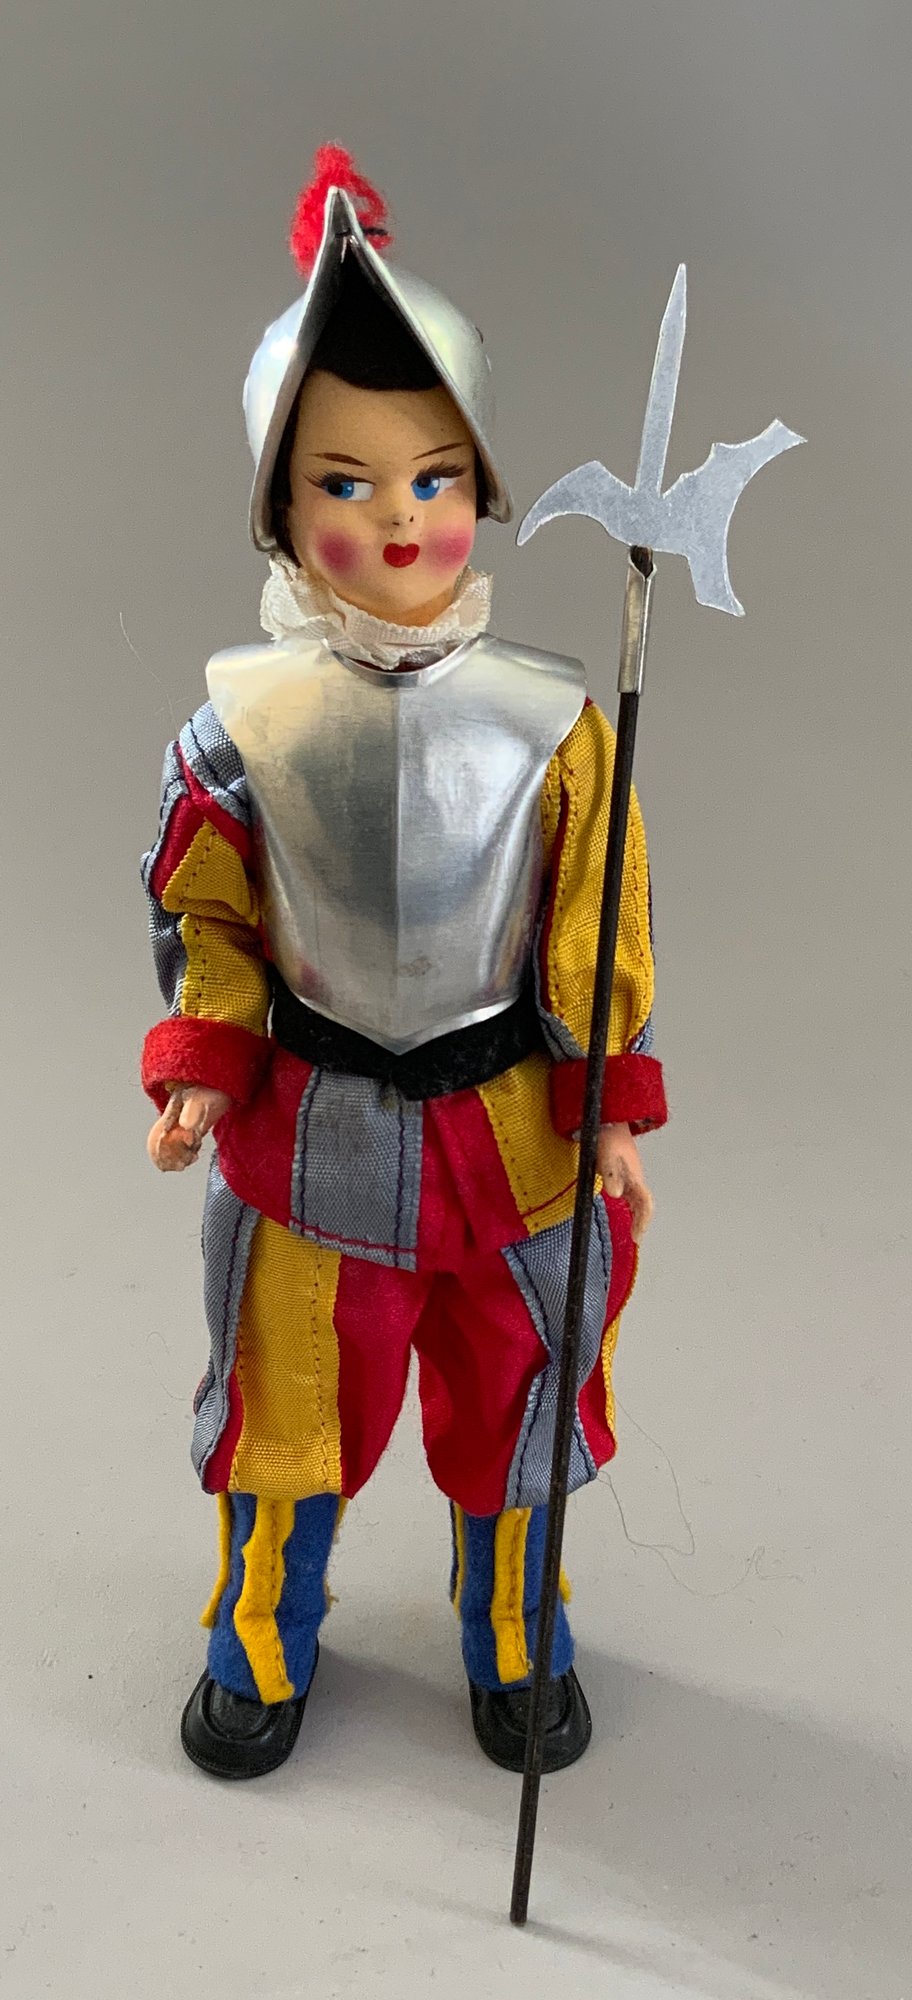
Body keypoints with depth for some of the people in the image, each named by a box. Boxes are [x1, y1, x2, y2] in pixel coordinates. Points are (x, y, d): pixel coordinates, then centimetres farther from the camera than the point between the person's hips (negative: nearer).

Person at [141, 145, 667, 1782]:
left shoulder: (551, 721, -11)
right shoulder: (247, 724, -11)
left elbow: (601, 929, -5)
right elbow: (208, 918, -1)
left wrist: (611, 1100, -7)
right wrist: (201, 1069, -12)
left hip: (509, 1134, 0)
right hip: (311, 1139, 0)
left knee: (511, 1404, 19)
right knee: (292, 1403, 18)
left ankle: (514, 1643, 47)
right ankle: (263, 1647, 46)